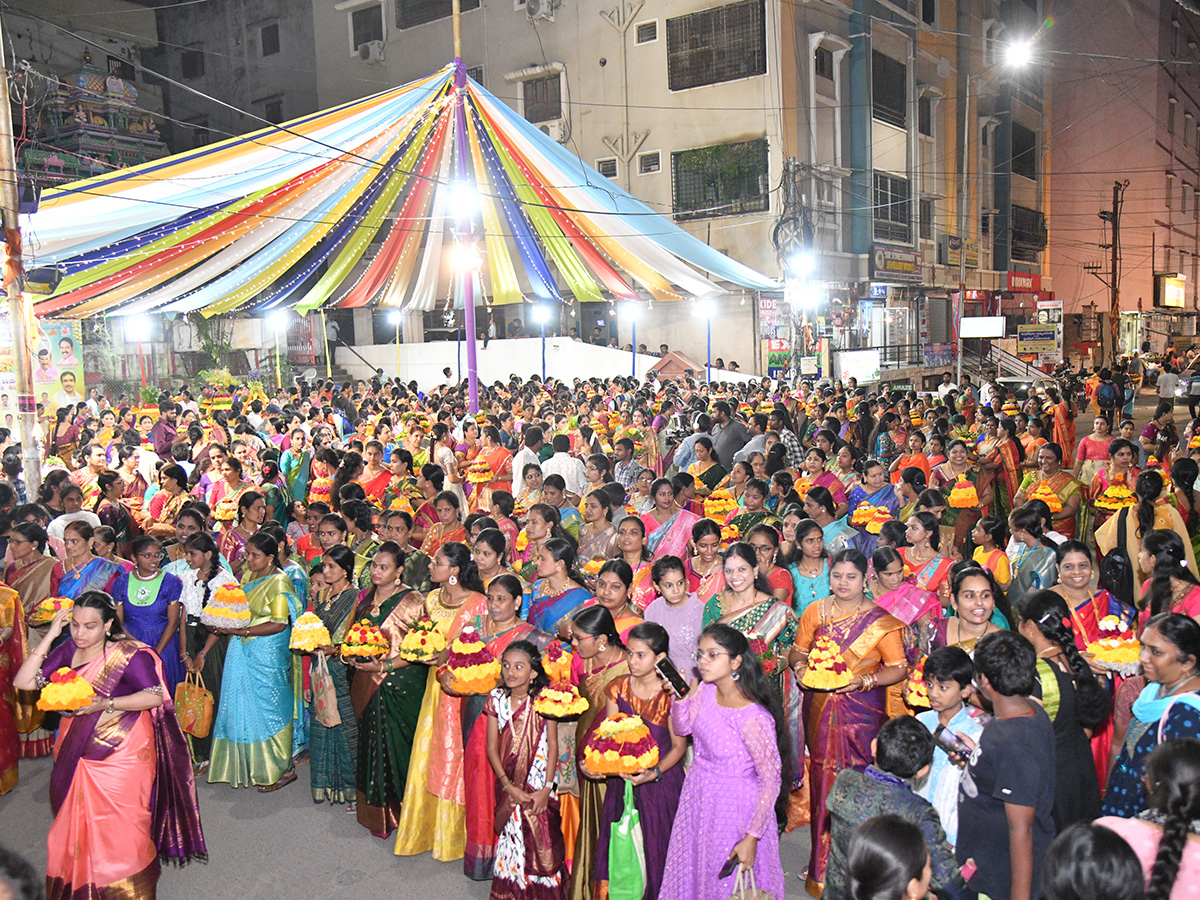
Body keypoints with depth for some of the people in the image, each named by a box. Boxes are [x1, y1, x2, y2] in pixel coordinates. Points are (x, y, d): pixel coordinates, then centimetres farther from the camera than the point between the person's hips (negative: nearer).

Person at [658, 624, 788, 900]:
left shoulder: (754, 717, -29)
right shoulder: (706, 690, -9)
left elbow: (771, 780, -22)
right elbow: (682, 728, 8)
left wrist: (752, 838, -20)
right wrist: (682, 696, -11)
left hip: (734, 805, -6)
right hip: (698, 796, 7)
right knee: (692, 872, 24)